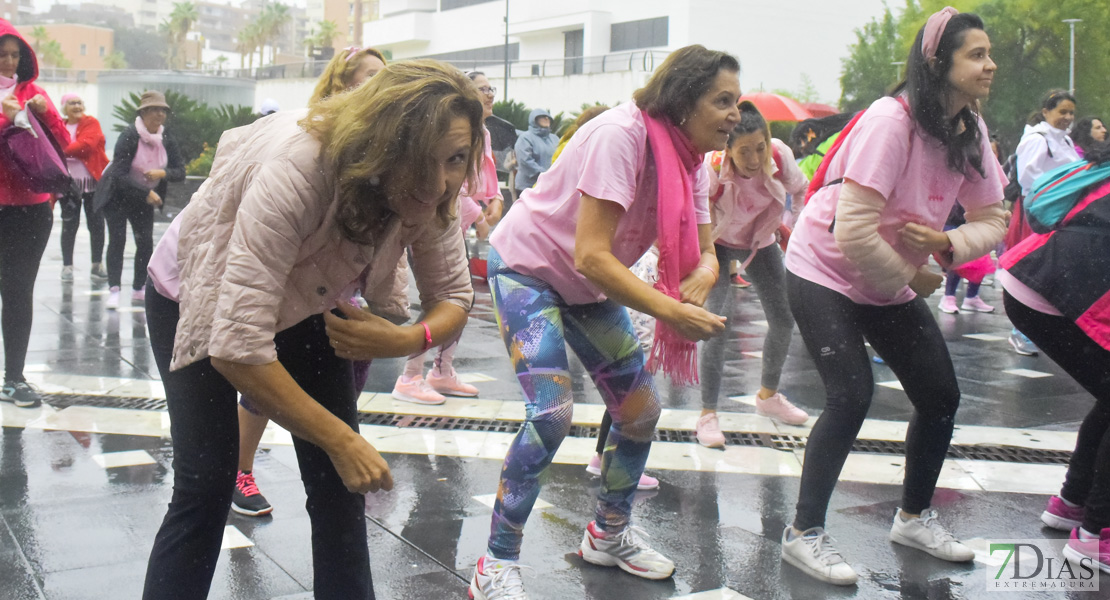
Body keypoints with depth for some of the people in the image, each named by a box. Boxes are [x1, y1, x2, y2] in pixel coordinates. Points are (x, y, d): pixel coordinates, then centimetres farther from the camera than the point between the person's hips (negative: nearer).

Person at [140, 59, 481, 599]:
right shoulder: (297, 170, -42)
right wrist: (342, 439, -37)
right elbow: (237, 347, -44)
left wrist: (405, 340, -34)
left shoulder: (429, 192, -24)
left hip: (305, 303, 5)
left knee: (339, 482, -3)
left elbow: (453, 297, -11)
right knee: (206, 483, -11)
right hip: (201, 300, -5)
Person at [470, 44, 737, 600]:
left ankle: (610, 533, 29)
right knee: (551, 415, -21)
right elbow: (591, 255, -36)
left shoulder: (689, 161, -5)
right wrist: (669, 311, -41)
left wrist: (698, 282, -28)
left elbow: (703, 253, -4)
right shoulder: (620, 136, -31)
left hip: (590, 285, 8)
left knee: (641, 411, 6)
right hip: (527, 266, -8)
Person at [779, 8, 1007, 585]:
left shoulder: (969, 131, -2)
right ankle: (804, 533, -3)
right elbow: (853, 233, -31)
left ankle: (914, 517, 29)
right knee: (851, 396, -19)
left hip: (890, 284, 8)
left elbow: (992, 220, 2)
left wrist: (947, 243, -20)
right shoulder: (891, 121, -26)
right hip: (824, 273, -8)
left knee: (941, 396, 7)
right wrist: (912, 277, -15)